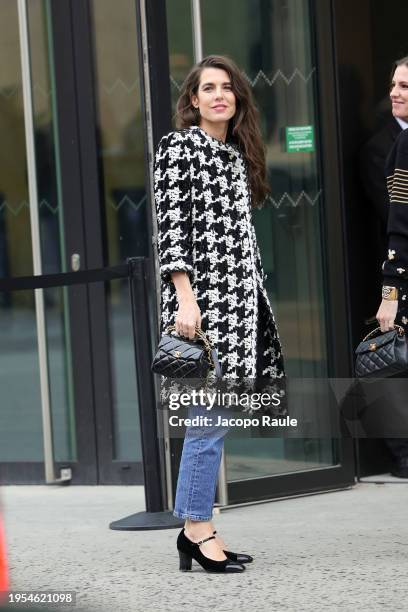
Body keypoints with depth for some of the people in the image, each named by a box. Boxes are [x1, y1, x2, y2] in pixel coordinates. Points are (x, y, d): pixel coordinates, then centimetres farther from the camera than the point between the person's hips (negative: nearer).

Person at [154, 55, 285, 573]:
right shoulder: (178, 147, -4)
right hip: (201, 298, -8)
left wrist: (253, 300, 18)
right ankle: (198, 527, -3)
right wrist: (185, 299, -19)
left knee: (214, 415, 7)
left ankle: (194, 528, 11)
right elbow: (170, 227, -11)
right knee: (211, 414, -9)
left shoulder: (238, 154, 18)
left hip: (240, 298, 8)